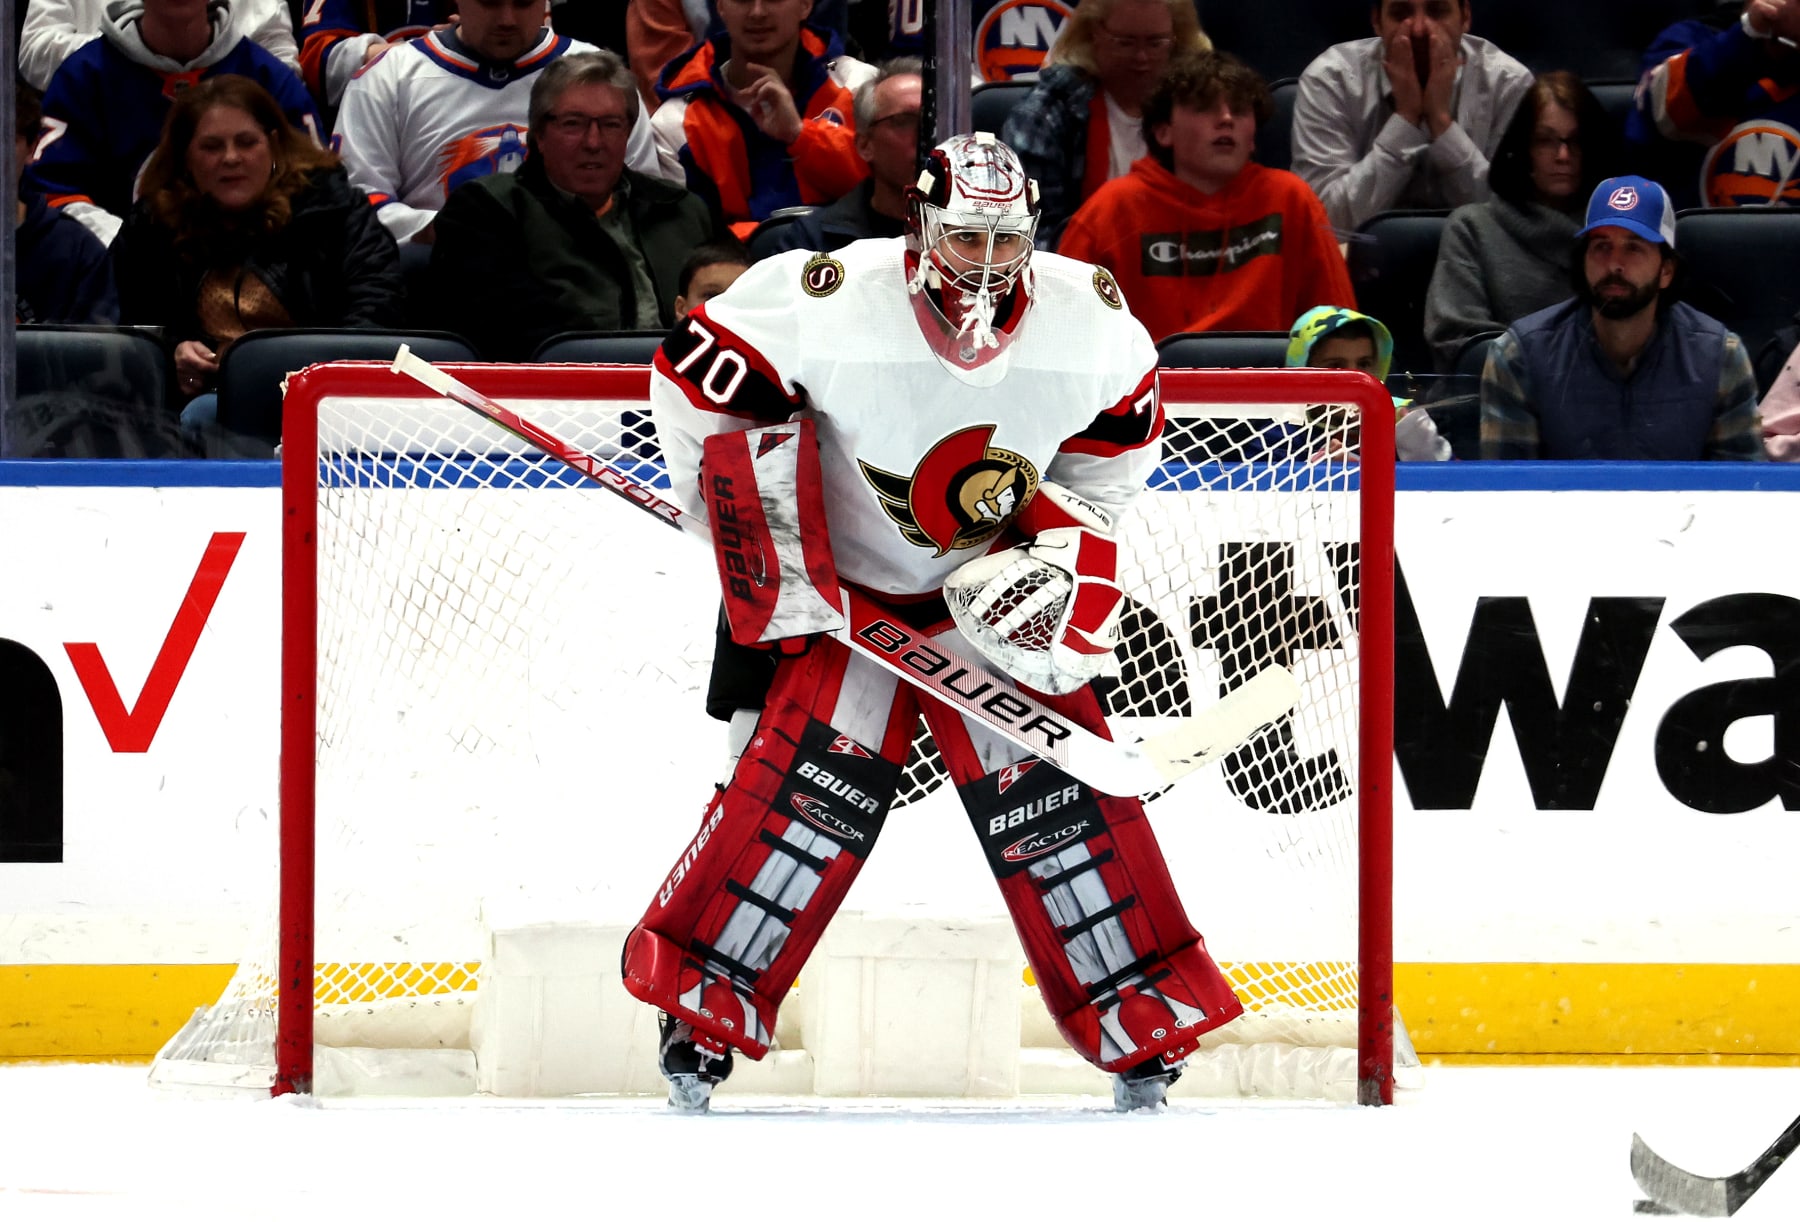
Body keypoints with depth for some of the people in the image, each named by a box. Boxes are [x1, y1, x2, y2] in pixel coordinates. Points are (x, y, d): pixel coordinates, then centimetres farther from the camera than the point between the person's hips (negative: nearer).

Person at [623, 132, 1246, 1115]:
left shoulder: (1089, 322, -15)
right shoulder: (835, 305, -26)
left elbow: (1113, 448, 5)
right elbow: (695, 375, -18)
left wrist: (1057, 556, -8)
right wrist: (763, 554, -17)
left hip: (992, 584, 3)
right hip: (845, 589, -3)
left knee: (1053, 792, -3)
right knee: (810, 785, -15)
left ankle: (1147, 1028, 7)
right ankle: (701, 1015, -6)